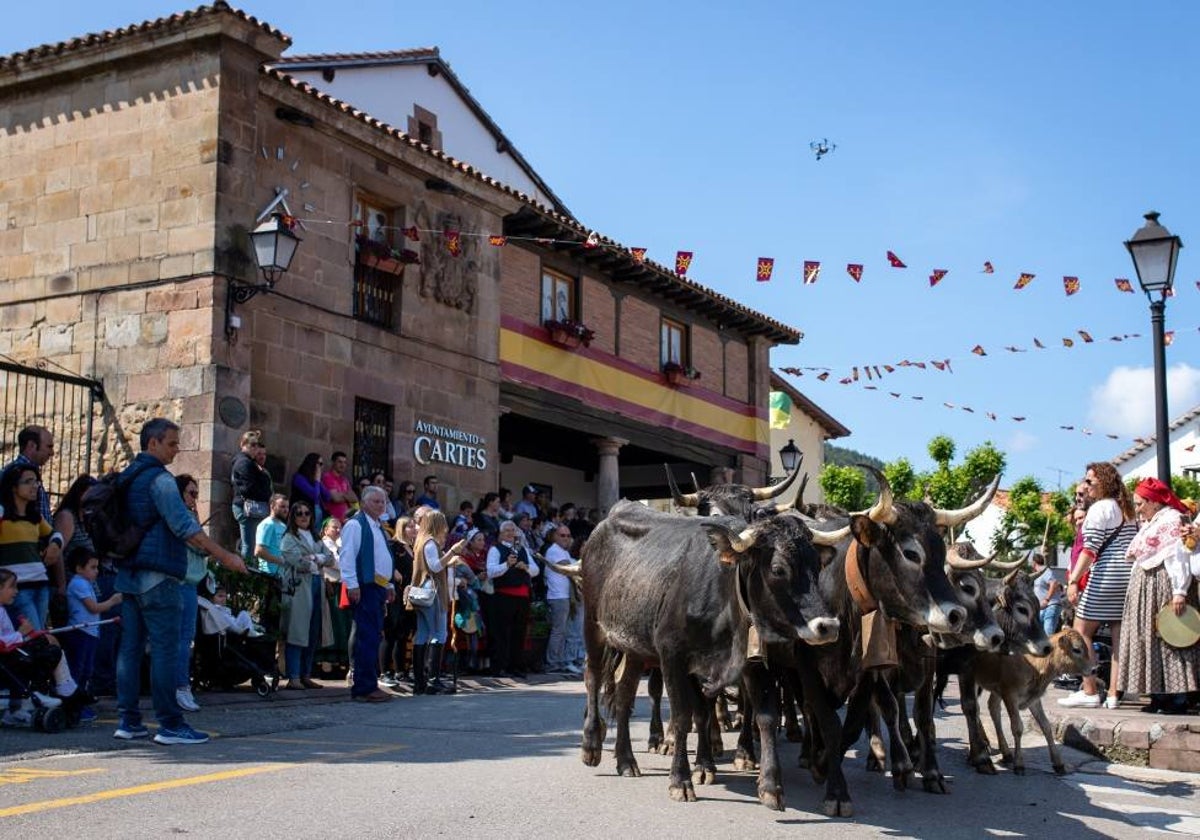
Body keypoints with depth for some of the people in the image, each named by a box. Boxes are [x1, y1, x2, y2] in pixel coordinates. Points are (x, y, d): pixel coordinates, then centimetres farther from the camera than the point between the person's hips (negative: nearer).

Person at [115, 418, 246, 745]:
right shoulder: (159, 479, -11)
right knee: (165, 649, -7)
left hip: (128, 574, 9)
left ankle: (128, 721, 10)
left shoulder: (127, 477, 17)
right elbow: (183, 524, -19)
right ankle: (170, 724, -6)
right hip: (157, 576, -9)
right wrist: (223, 555, -18)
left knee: (130, 647, 8)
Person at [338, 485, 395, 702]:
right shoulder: (355, 524, -7)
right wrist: (352, 585, -19)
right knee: (367, 637, -10)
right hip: (365, 587, -9)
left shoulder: (379, 528, 22)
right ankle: (364, 688, -8)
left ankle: (369, 685, 14)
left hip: (379, 587, 9)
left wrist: (389, 585, 22)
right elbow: (347, 556, -14)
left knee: (373, 637, 10)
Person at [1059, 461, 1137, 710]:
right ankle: (1114, 694, 5)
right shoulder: (1128, 510, 17)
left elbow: (1090, 549, -15)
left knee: (1081, 633, -2)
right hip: (1130, 575, 8)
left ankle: (1090, 692, -5)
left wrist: (1073, 580, -19)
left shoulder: (1099, 508, -7)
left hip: (1106, 575, -8)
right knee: (1119, 636, 5)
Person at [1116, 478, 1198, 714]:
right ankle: (1159, 695, 11)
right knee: (1147, 639, 7)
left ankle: (1178, 697, -6)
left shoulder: (1172, 520, -8)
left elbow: (1178, 557, -17)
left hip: (1163, 587, -10)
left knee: (1169, 640, -8)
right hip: (1144, 588, 10)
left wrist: (1179, 591, -23)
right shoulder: (1149, 524, 21)